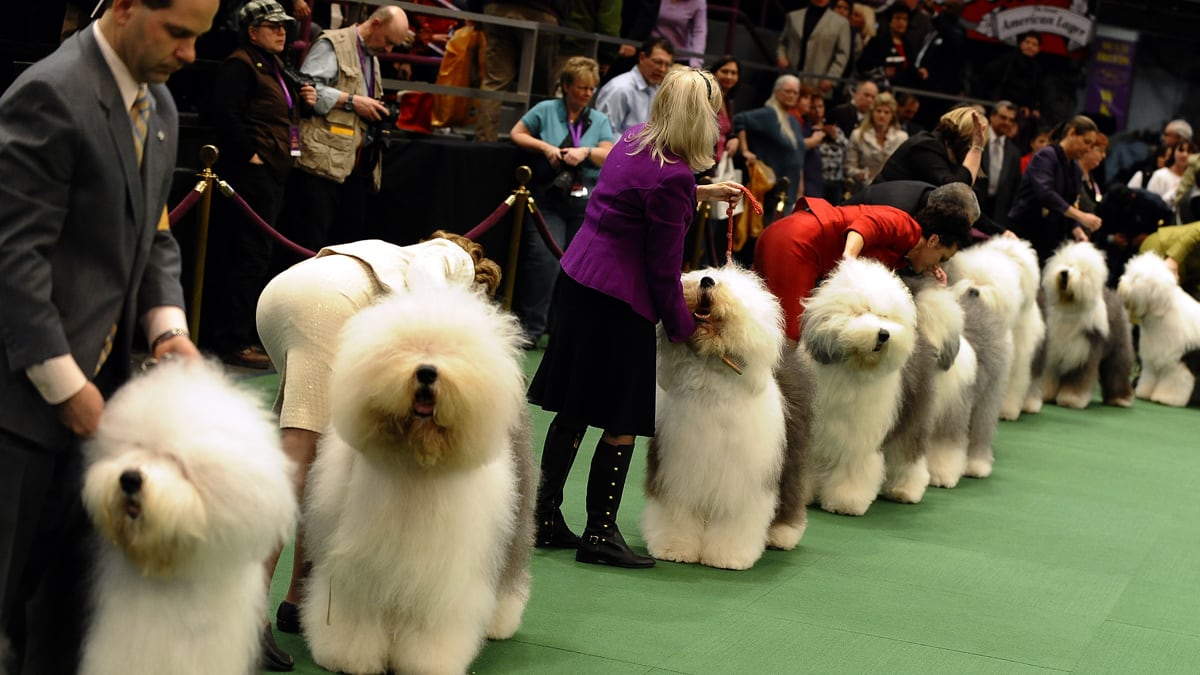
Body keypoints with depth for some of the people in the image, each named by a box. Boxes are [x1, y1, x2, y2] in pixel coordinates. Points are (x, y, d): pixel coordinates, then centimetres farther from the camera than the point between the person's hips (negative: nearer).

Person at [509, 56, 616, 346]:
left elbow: (610, 157, 5)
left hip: (586, 202, 3)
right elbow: (516, 134, 7)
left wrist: (586, 152, -14)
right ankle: (531, 327, -9)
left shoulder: (599, 120, 14)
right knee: (544, 258, -15)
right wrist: (545, 147, -8)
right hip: (549, 196, -3)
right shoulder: (546, 110, 7)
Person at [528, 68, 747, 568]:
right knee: (622, 424, 2)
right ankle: (600, 534, 8)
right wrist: (681, 326, -1)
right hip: (619, 302, -9)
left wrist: (702, 192, 32)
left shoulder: (634, 141, 6)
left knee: (574, 411, 15)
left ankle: (547, 517, 21)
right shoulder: (672, 175, -18)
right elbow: (663, 265, -13)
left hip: (577, 282, 9)